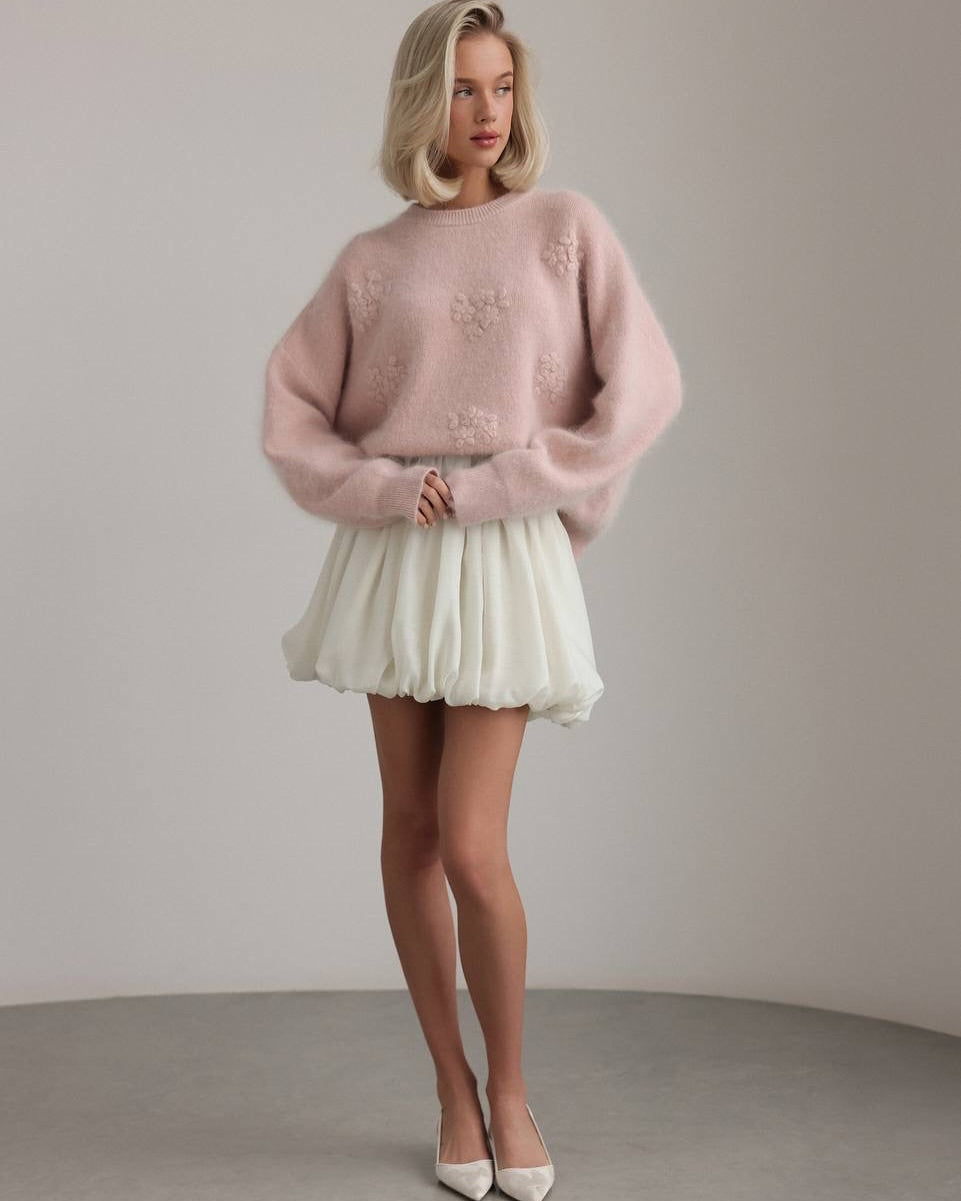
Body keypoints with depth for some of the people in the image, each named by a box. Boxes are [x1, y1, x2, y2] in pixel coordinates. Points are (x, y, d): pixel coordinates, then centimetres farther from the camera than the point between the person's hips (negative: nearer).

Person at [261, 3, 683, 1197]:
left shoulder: (565, 227, 3)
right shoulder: (370, 261, 8)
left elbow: (644, 386, -5)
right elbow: (290, 413, 7)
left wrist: (492, 488, -10)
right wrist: (384, 491, -10)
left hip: (508, 555, -3)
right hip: (391, 552, 3)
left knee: (472, 846, -7)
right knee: (410, 828, 6)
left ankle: (508, 1086, 16)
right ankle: (452, 1088, 22)